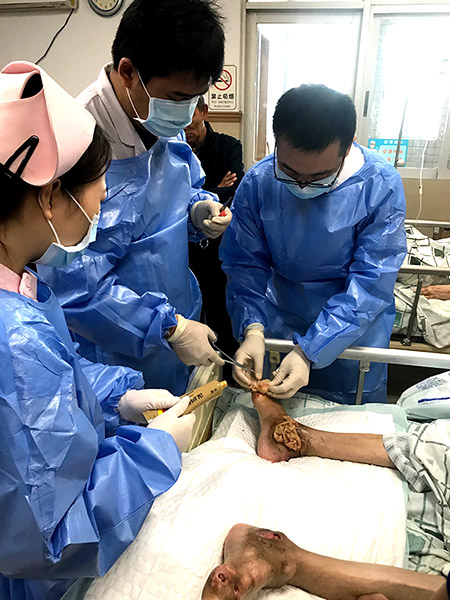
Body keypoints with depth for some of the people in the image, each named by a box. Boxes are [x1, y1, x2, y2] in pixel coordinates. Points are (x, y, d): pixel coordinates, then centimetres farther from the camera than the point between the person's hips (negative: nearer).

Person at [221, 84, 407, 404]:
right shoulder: (258, 182, -16)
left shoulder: (381, 186, -22)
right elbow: (245, 262, -9)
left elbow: (371, 281, -23)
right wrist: (252, 328, -26)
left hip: (355, 325, -1)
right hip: (278, 319, 2)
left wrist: (309, 352, -29)